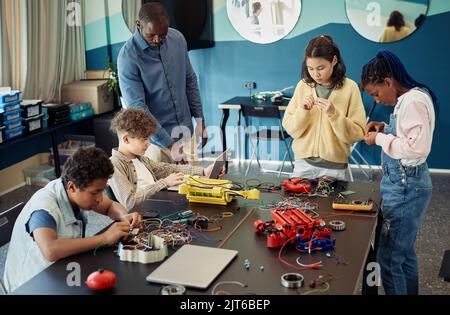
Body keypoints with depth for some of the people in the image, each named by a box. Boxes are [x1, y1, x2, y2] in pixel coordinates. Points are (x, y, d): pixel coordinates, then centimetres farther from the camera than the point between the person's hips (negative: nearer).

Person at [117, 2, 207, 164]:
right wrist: (169, 144, -23)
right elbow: (137, 107, -20)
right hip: (155, 139, -5)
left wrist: (200, 119, 8)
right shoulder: (128, 56, -17)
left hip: (185, 132, 5)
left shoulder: (177, 38, -1)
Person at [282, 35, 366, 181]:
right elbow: (290, 129, 1)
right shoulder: (303, 85, 1)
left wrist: (333, 114, -21)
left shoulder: (349, 87, -6)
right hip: (303, 163, 2)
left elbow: (357, 134, -9)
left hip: (334, 167, -2)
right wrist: (302, 111, -16)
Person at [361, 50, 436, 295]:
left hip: (405, 188, -10)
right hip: (403, 185, 10)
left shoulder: (414, 101, -18)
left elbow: (418, 147, -26)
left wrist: (380, 139, -16)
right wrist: (385, 129, 6)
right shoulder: (407, 99, 11)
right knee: (404, 253, 19)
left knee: (389, 258, -4)